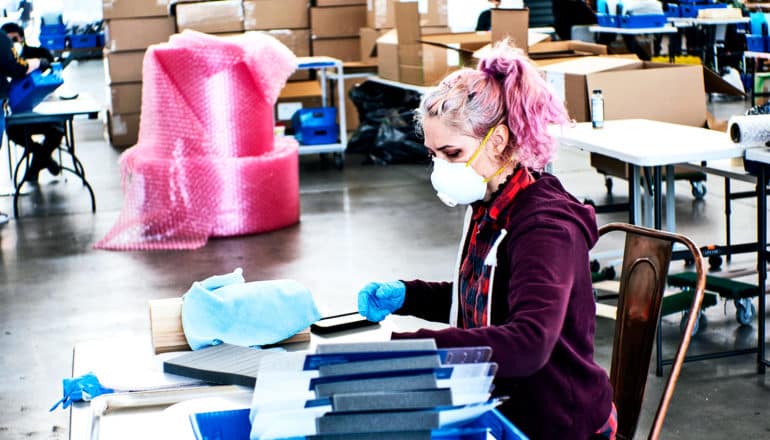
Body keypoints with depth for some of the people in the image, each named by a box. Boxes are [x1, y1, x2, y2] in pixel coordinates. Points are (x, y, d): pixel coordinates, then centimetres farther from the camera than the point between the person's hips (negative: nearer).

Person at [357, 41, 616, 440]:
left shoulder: (546, 227, -22)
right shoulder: (489, 206, 4)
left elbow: (528, 344, -37)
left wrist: (402, 347, -41)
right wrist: (405, 296, 3)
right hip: (501, 403, 7)